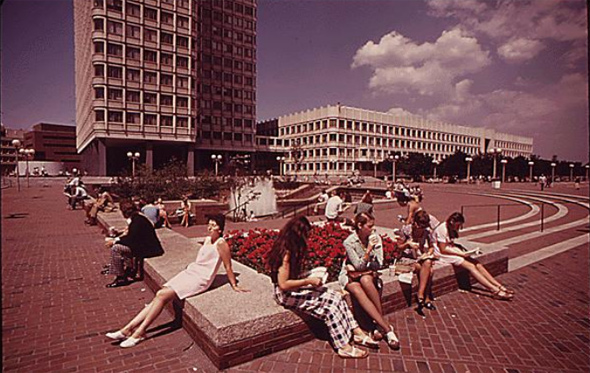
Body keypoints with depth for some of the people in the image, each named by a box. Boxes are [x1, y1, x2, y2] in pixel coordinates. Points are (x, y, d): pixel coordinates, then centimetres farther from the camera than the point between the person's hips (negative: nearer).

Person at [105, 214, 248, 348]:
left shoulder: (221, 244, -13)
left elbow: (228, 267, -10)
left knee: (162, 295, -18)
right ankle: (127, 329, -5)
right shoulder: (207, 239, 12)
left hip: (200, 280, -7)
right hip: (189, 272, 8)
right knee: (159, 295, -7)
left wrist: (234, 286, -7)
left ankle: (139, 332, -9)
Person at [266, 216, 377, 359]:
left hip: (295, 288, 9)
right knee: (329, 304, -18)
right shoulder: (286, 253, -24)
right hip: (286, 295, -9)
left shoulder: (291, 249, 5)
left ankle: (357, 332, -1)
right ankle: (344, 347, -10)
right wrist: (308, 281, -20)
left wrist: (309, 278, 1)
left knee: (336, 297, -5)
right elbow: (283, 284, -26)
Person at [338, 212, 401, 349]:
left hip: (368, 274, 2)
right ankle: (387, 328, -34)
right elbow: (359, 265, -17)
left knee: (365, 280, -36)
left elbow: (379, 264, -7)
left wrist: (357, 270, -13)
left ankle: (380, 325, -30)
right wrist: (369, 249, -28)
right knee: (358, 292, -34)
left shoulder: (375, 238, -6)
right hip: (350, 276, -1)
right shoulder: (349, 242, -16)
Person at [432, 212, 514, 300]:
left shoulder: (451, 229, 10)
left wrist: (460, 250, -5)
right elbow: (443, 249, -20)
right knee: (470, 266, -20)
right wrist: (461, 254, -17)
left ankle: (499, 286, -7)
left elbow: (450, 244, 13)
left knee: (477, 264, -7)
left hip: (450, 250, 9)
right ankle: (495, 290, -21)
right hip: (441, 254, -9)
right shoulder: (442, 229, -19)